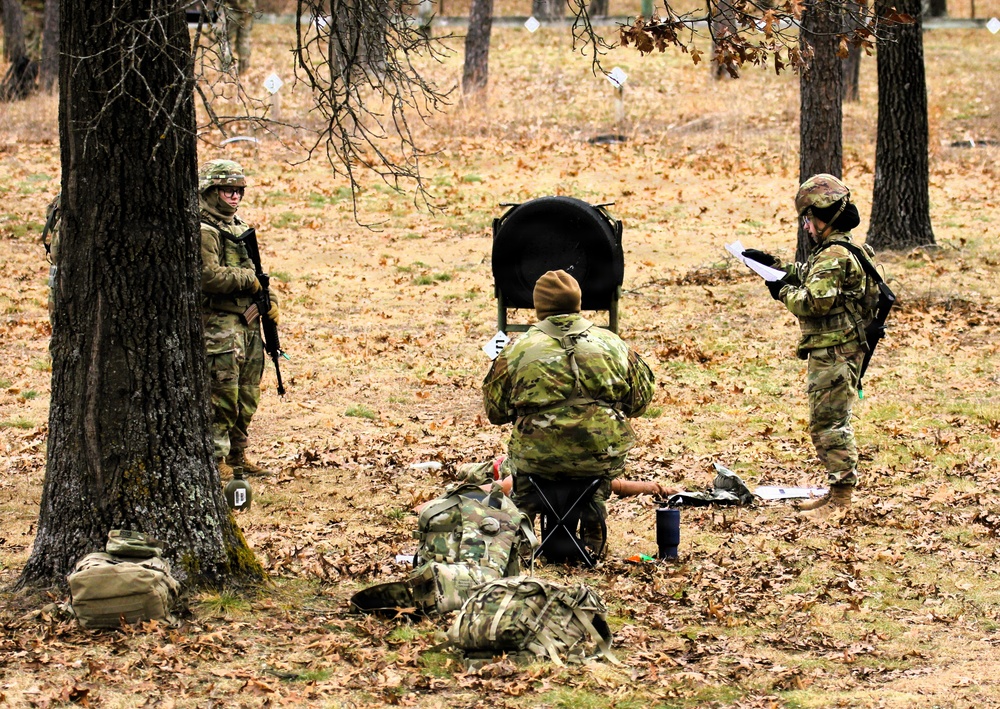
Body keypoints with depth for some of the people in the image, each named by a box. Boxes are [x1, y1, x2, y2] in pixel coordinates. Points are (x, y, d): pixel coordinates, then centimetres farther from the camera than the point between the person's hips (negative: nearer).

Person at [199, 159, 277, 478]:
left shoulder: (239, 227, 18)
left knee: (247, 395, 12)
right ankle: (215, 458, -5)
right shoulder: (203, 231, -11)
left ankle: (237, 455, 20)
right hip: (219, 324, -9)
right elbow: (208, 276, -23)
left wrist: (269, 299, 9)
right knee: (222, 394, -10)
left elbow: (253, 271, 26)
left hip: (249, 323, 9)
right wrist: (248, 279, -14)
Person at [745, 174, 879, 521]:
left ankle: (841, 496, -5)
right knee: (830, 421, 16)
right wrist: (771, 262, 21)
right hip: (833, 351, 11)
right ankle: (837, 490, 22)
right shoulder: (838, 250, 15)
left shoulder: (834, 255, -19)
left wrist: (782, 292, -11)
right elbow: (806, 274, 30)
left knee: (828, 422, -7)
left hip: (834, 353, -11)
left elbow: (815, 301, -26)